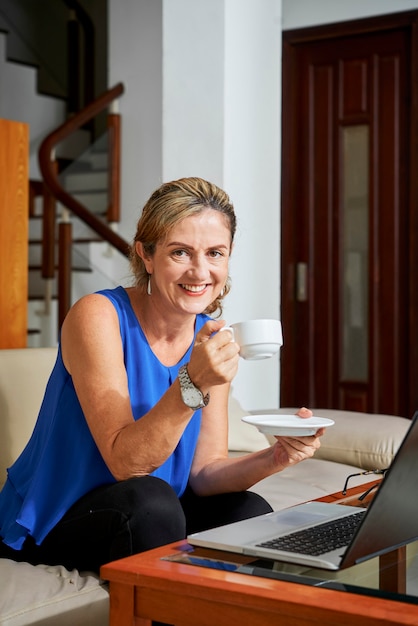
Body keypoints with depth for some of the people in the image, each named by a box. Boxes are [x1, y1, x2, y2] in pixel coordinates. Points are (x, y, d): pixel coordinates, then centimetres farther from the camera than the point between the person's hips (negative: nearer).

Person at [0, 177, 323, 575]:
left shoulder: (214, 337, -2)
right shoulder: (97, 317, -19)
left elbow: (204, 472, -4)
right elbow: (124, 463, -26)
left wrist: (275, 458, -23)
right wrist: (192, 383, -39)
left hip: (153, 514, 5)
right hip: (49, 526, -5)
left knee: (250, 514, -18)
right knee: (149, 500, -32)